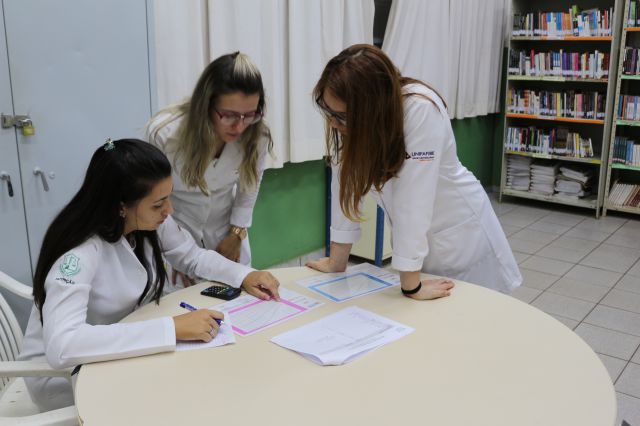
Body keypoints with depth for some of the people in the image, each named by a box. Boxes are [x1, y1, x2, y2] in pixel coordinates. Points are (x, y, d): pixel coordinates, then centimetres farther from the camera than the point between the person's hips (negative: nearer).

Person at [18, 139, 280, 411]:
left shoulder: (151, 222, -12)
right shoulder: (79, 252, -32)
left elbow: (194, 257, 5)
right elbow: (61, 347, -43)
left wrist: (244, 275, -14)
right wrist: (172, 328, -44)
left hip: (119, 354, 6)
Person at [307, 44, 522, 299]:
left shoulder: (421, 110, -33)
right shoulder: (347, 117, -17)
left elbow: (412, 198, -34)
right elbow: (345, 183, -14)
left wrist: (411, 286, -30)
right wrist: (336, 263, -10)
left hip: (459, 229, -4)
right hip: (410, 236, 5)